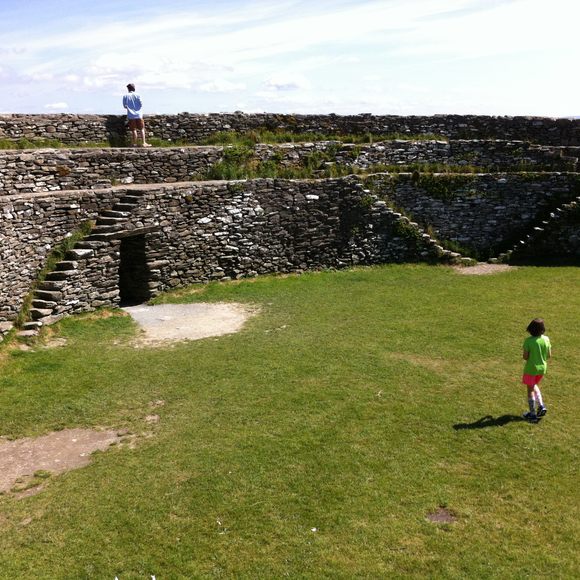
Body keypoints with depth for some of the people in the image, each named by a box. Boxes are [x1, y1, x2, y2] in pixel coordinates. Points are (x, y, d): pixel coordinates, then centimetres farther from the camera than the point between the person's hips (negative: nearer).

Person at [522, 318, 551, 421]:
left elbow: (525, 357, -17)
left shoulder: (528, 340, -20)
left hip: (531, 368, -5)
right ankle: (541, 406, 18)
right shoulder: (546, 339, -8)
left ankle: (533, 414, 20)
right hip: (542, 367, 5)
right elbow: (549, 355, -1)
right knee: (534, 386, 29)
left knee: (530, 390, 11)